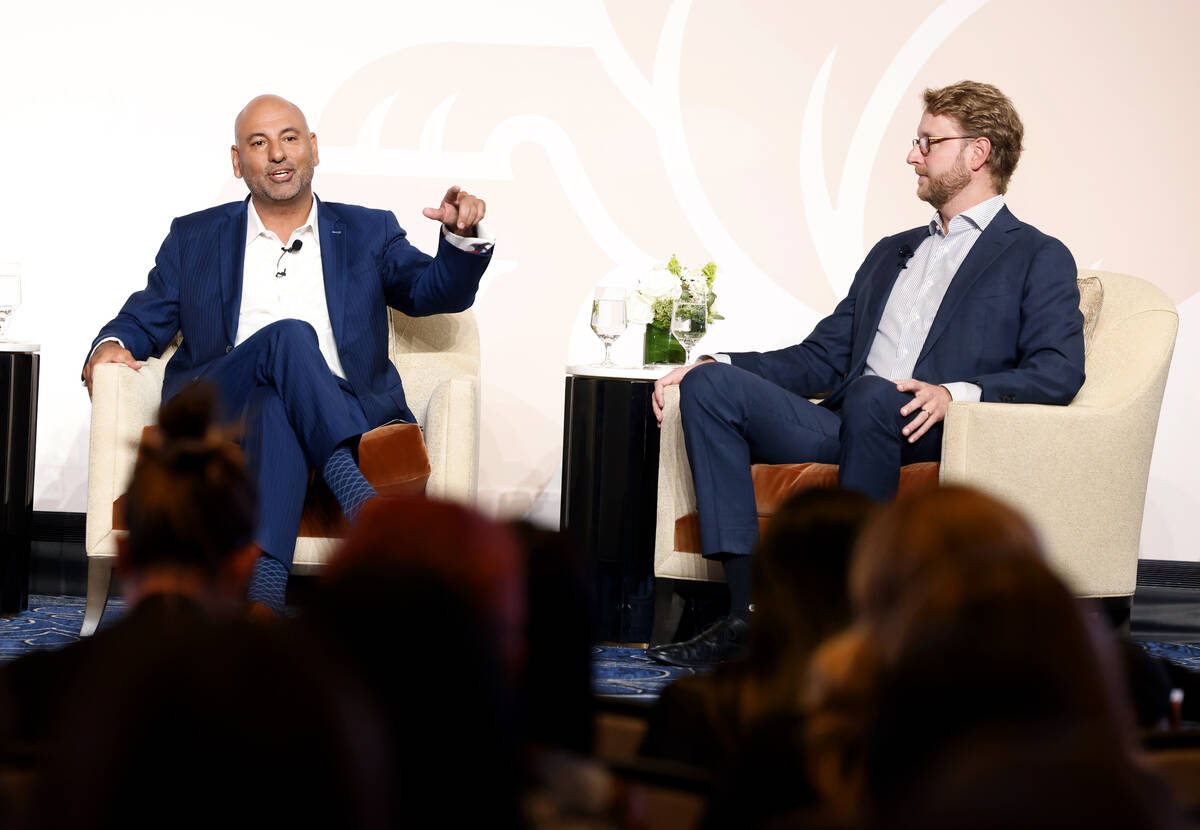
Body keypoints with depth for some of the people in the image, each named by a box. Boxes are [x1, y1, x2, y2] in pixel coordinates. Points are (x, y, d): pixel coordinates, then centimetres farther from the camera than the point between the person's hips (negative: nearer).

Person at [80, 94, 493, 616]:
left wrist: (463, 238, -10)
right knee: (288, 336, -32)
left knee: (275, 410, -38)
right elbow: (145, 319, 23)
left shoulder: (367, 233, 23)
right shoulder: (194, 238, 24)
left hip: (343, 413, 0)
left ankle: (260, 589, -56)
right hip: (218, 416, 0)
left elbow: (437, 292, 12)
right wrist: (110, 346, -1)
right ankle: (354, 491, -49)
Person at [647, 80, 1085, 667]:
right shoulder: (891, 253, 31)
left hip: (940, 442, -7)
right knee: (710, 385, -15)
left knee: (870, 395, -39)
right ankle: (749, 613, -26)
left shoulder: (1038, 258, 9)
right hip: (848, 427, 7)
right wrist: (715, 367, 11)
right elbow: (822, 357, 26)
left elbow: (1059, 371, -6)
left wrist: (958, 392, -23)